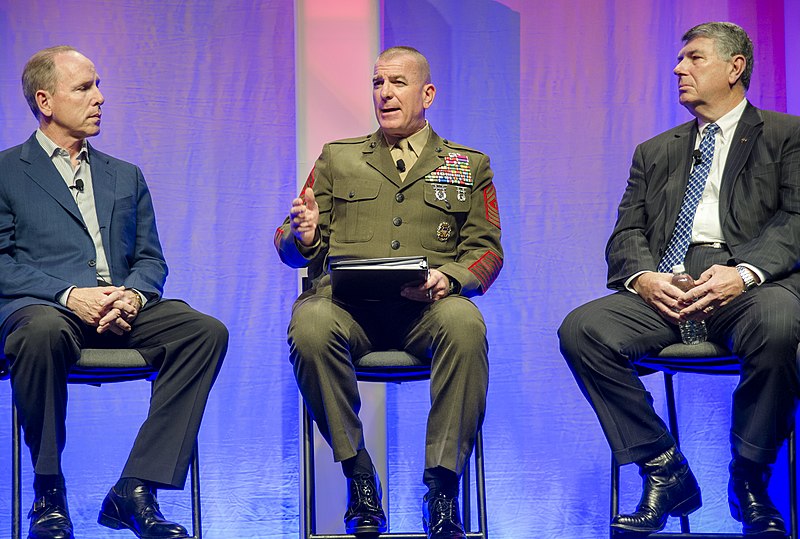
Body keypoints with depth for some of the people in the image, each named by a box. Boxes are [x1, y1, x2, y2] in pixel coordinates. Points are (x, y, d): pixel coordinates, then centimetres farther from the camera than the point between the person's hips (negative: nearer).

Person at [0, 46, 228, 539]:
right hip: (45, 307, -4)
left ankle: (135, 491, -25)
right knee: (42, 332, -41)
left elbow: (151, 259, 19)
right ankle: (48, 494, -21)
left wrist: (133, 295, -5)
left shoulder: (126, 176, 26)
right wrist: (69, 295, -16)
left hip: (121, 310, 4)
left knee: (206, 330, -25)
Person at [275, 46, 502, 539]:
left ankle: (443, 488, -28)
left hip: (427, 305, -1)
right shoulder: (337, 159, 23)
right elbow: (293, 249, 18)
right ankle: (358, 475, -20)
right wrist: (301, 235, -8)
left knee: (465, 324, -37)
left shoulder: (469, 166, 21)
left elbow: (487, 250, 10)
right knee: (310, 325, -35)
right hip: (348, 299, 1)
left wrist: (447, 277, -13)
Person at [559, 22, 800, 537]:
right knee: (581, 329, -24)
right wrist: (642, 276, -8)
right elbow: (626, 234, 17)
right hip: (665, 284, 4)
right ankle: (664, 471, -11)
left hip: (752, 282, -4)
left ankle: (749, 480, -15)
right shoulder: (655, 152, 28)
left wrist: (744, 272, -20)